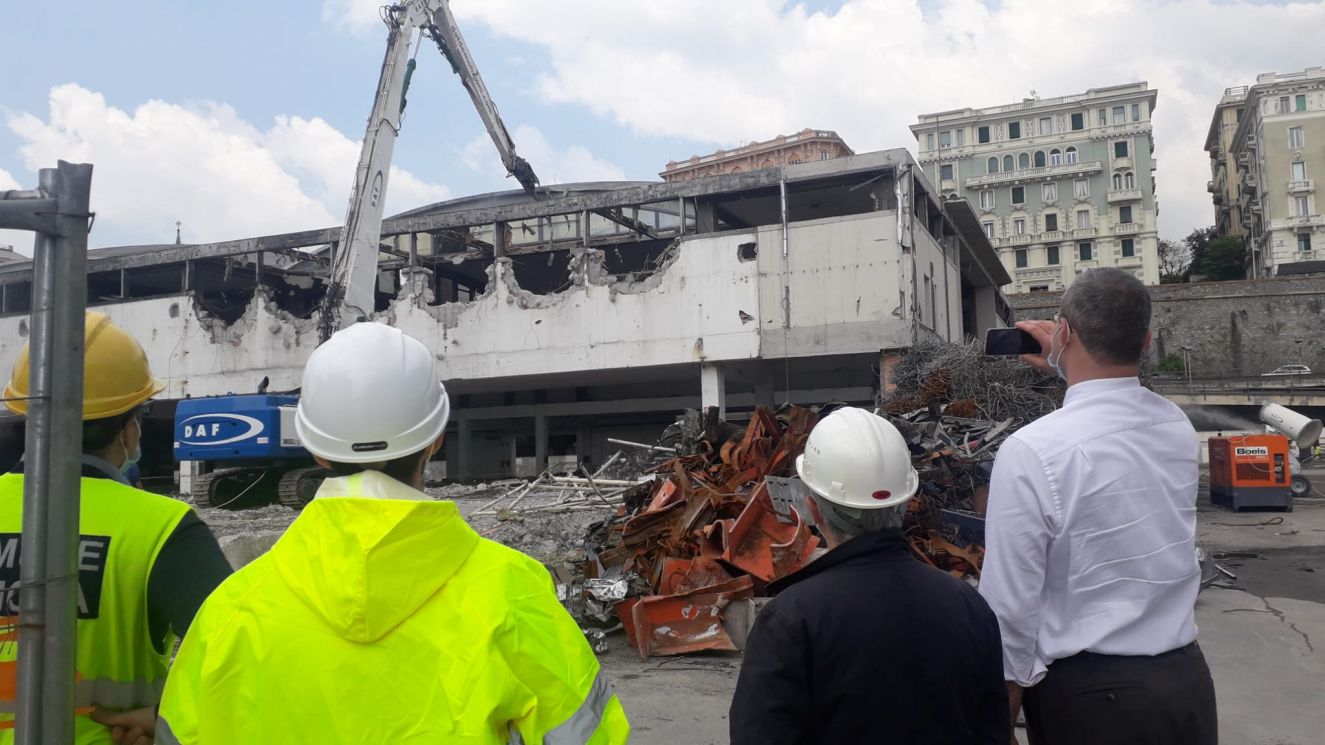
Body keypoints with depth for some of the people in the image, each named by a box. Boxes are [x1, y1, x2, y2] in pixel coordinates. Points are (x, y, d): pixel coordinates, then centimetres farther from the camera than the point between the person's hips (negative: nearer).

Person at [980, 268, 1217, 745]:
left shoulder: (1032, 451, -22)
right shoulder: (1178, 427, -2)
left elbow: (1012, 605, -18)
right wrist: (1069, 368, 25)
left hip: (1089, 692, -6)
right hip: (1187, 679, 6)